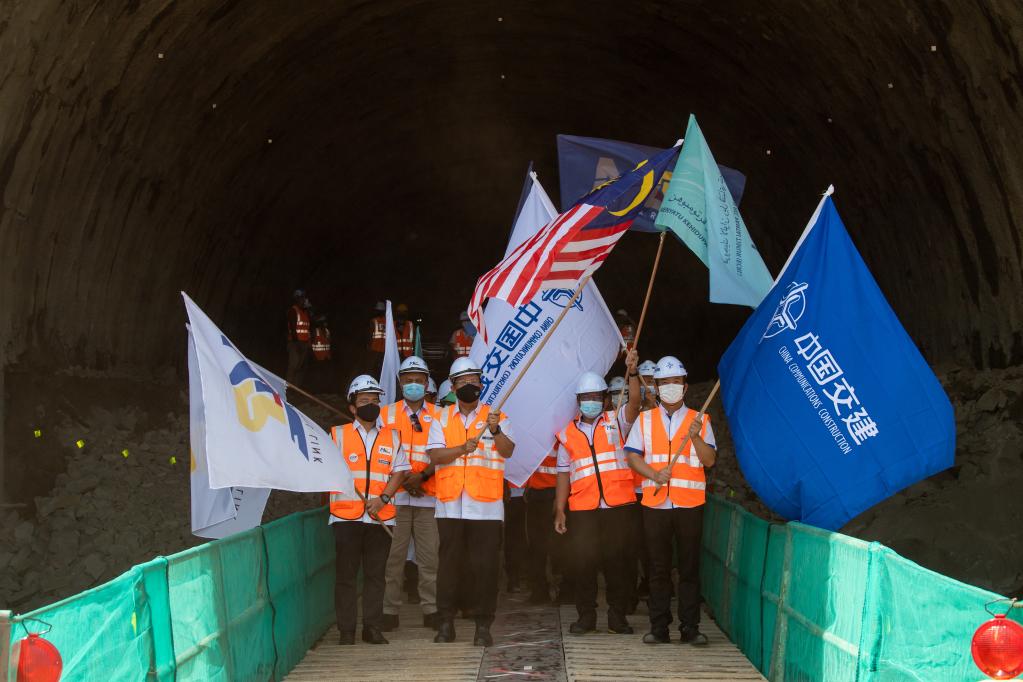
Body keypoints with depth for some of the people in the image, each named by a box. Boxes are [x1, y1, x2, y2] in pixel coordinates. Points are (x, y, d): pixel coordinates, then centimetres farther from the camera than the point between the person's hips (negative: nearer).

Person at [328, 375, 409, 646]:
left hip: (381, 516, 2)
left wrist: (382, 499, -8)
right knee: (345, 574, -1)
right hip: (346, 515, -2)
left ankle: (372, 627, 13)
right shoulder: (338, 434, 8)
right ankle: (346, 630, 4)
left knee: (375, 574, 5)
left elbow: (399, 471, 6)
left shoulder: (392, 436, 13)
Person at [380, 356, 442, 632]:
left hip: (428, 495, 0)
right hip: (395, 495, 0)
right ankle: (389, 611, 6)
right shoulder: (387, 414, 11)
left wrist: (422, 476, -13)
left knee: (429, 555, 1)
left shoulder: (438, 415, 10)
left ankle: (431, 610, 8)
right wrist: (402, 479, -8)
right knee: (393, 556, 0)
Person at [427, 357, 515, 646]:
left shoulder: (496, 417, 9)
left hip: (486, 505, -1)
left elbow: (508, 451, -6)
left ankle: (483, 625, 4)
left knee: (485, 565, -2)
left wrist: (496, 431, -25)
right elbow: (435, 455, -2)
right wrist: (464, 448, -17)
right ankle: (446, 622, 12)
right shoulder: (441, 419, 12)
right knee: (449, 563, 4)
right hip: (450, 505, 1)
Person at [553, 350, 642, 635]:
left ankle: (618, 615, 14)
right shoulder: (568, 433, 13)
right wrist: (559, 510, 8)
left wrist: (632, 372, -27)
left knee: (617, 559, 3)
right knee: (584, 561, 1)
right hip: (582, 508, 1)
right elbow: (564, 473, 13)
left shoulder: (616, 422, 8)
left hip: (618, 505, -1)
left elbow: (634, 402, -12)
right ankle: (586, 616, 13)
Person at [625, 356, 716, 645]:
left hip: (690, 504, -1)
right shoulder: (645, 420, 11)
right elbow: (633, 456, 4)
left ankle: (690, 627, 7)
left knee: (690, 567, 2)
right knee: (658, 568, 4)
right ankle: (659, 627, 9)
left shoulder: (700, 420, 8)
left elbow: (709, 460, -1)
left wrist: (695, 437, -18)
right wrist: (653, 474, -13)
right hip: (655, 503, 1)